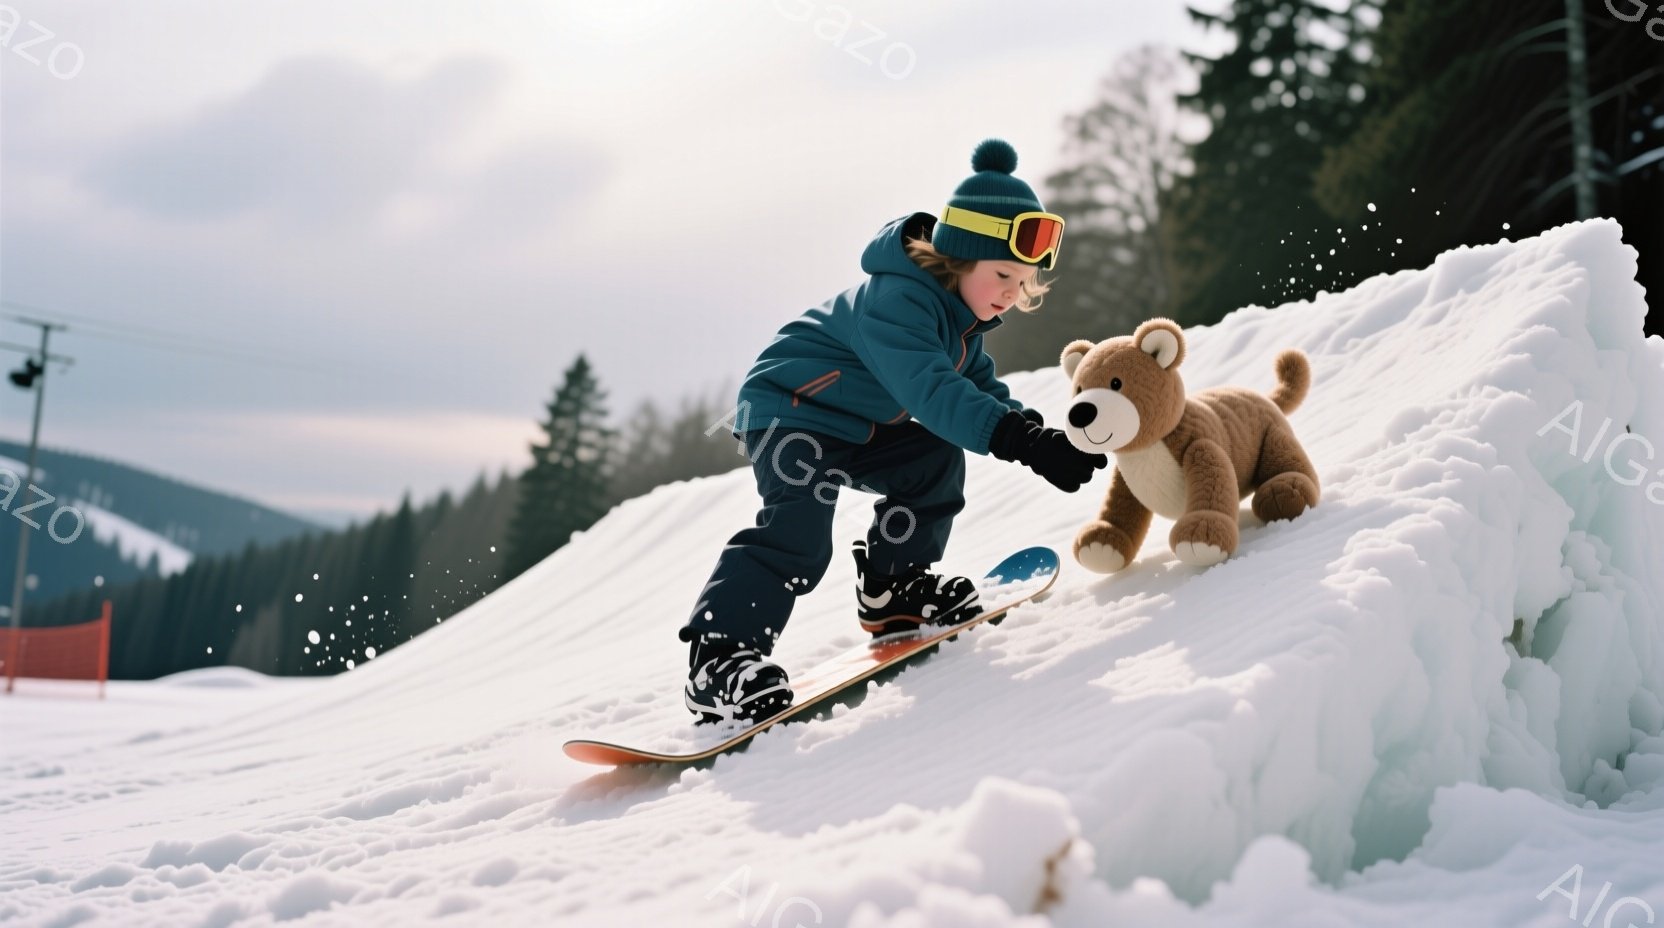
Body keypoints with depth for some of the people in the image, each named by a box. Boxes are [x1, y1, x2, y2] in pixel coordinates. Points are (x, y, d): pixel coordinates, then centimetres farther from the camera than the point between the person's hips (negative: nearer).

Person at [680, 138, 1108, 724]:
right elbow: (931, 392, -43)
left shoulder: (959, 308, 2)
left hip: (859, 423, 10)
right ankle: (717, 657, -24)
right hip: (787, 408, -10)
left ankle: (891, 590, 15)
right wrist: (1023, 442, -51)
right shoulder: (897, 300, -31)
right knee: (797, 530, -25)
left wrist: (1034, 429, -7)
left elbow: (977, 382, 10)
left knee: (936, 461, 4)